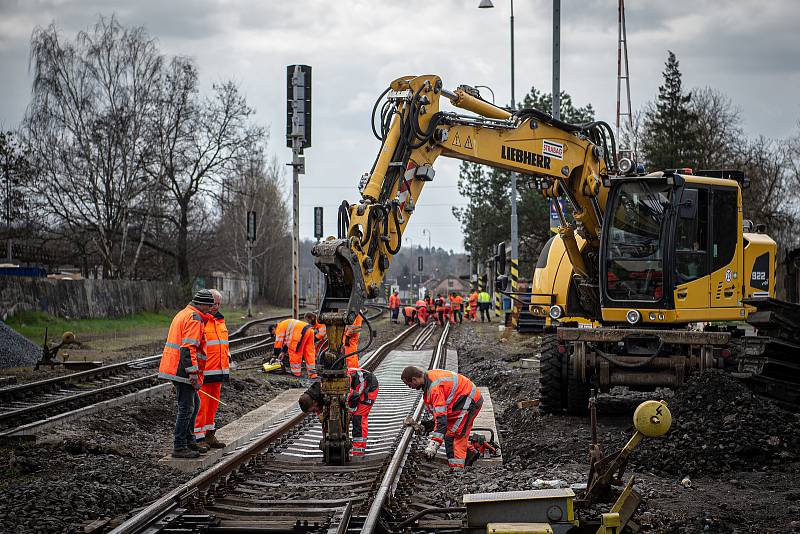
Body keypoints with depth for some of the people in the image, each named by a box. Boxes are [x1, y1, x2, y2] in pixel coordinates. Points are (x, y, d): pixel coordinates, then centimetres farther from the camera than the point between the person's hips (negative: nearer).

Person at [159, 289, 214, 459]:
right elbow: (189, 347, -23)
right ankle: (179, 447, -4)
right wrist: (193, 372, -24)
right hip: (182, 370, -10)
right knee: (186, 408, -6)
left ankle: (189, 441, 26)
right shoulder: (195, 319, -14)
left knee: (194, 403, 19)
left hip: (172, 367, 10)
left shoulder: (183, 314, 20)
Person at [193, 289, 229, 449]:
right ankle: (198, 438, -3)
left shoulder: (220, 320, 17)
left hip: (218, 371, 8)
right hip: (203, 371, -8)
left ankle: (209, 435, 23)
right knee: (201, 405, -6)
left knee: (213, 404, 14)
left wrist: (227, 364, 26)